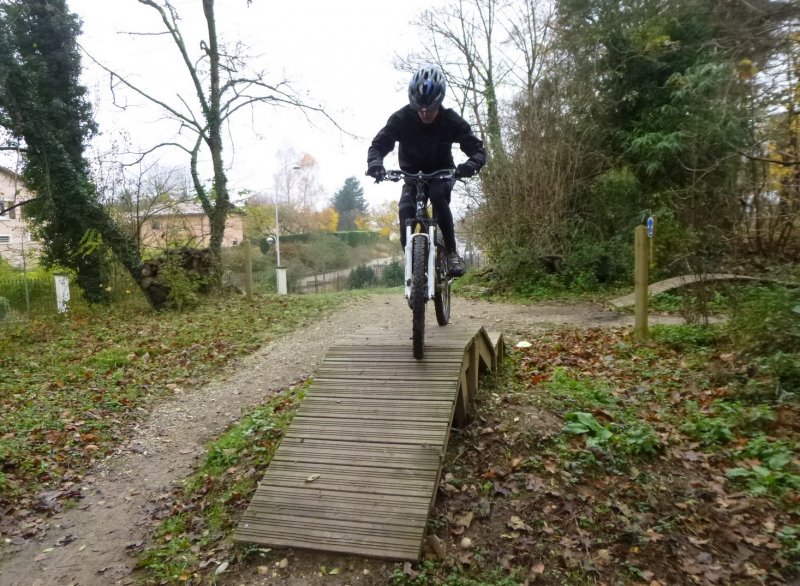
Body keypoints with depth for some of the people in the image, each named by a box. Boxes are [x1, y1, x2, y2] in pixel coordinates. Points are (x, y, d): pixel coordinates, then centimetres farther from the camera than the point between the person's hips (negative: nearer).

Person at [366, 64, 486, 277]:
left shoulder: (451, 121, -20)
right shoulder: (402, 118, -21)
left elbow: (477, 148, -21)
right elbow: (378, 144, -21)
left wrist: (471, 164, -46)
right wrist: (375, 163, -45)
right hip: (412, 174, 1)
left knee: (438, 195, -34)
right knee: (405, 209, -26)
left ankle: (452, 252, -25)